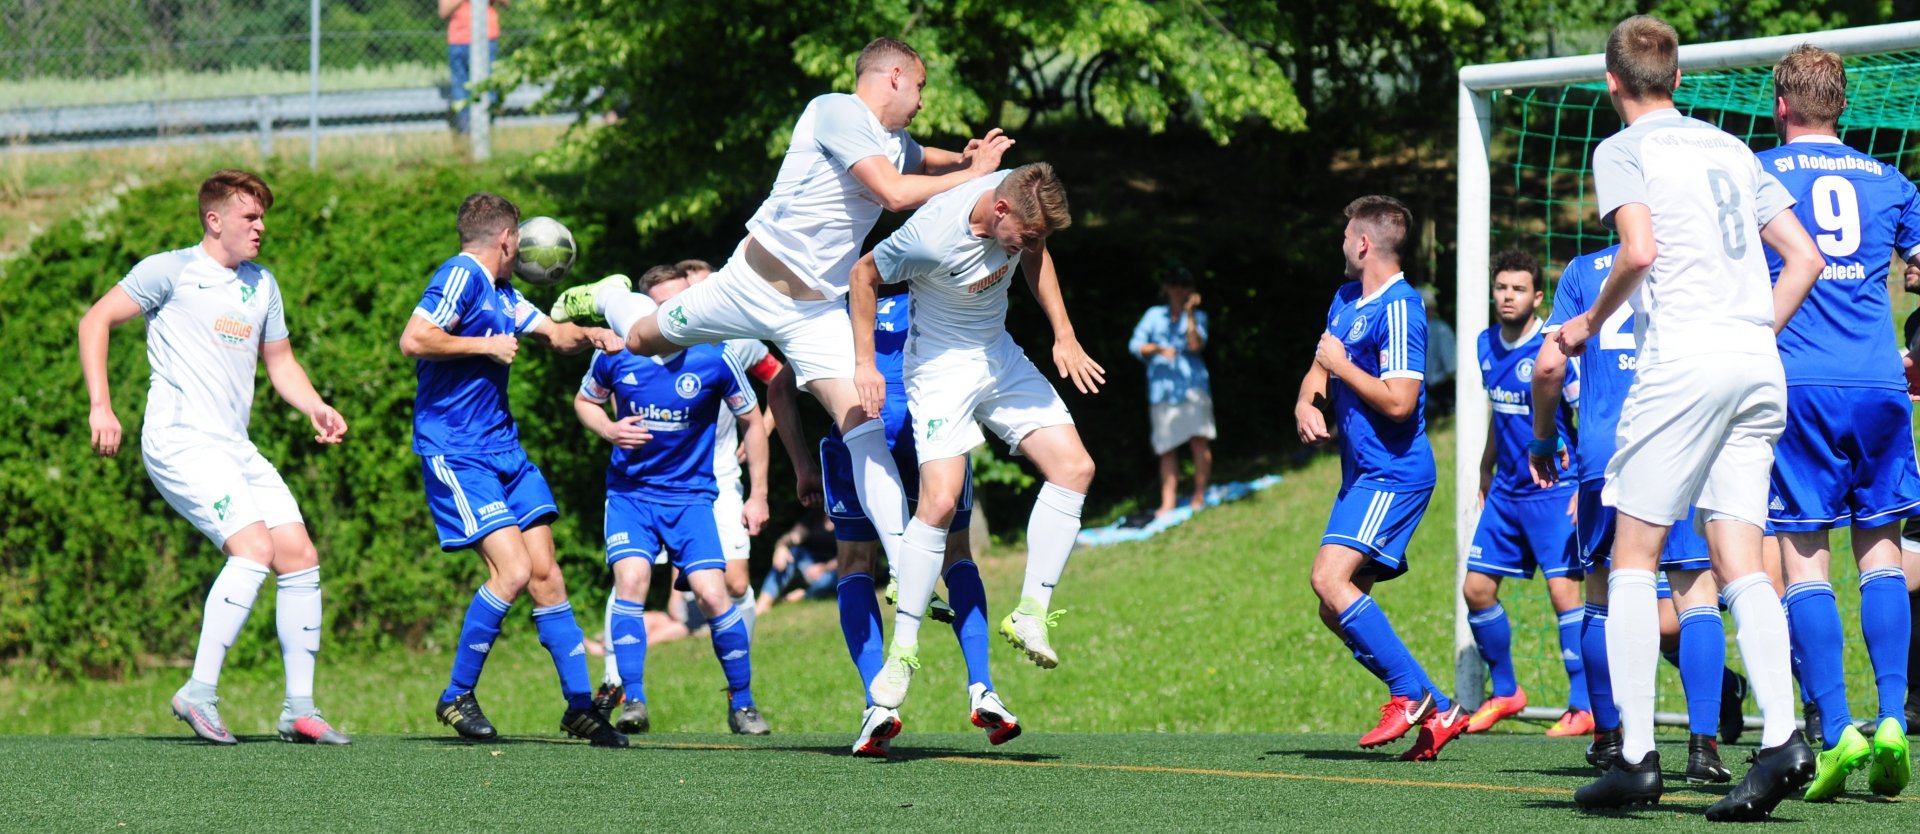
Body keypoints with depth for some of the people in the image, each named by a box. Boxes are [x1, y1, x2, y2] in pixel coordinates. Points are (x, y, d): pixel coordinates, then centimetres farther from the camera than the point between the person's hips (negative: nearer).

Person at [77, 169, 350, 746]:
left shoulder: (262, 285, 18)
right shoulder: (171, 271, -2)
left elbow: (279, 361, 27)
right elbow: (96, 321, -2)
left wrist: (316, 409, 7)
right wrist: (101, 406, -11)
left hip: (235, 447, 8)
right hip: (179, 440, -8)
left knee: (301, 557, -1)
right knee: (255, 547, -23)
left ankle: (299, 708, 5)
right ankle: (200, 693, -19)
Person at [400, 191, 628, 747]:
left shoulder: (501, 293, 17)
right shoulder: (461, 276, -11)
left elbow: (554, 334, 31)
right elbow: (414, 340, -23)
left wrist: (588, 335, 10)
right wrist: (486, 347, -15)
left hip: (505, 450, 9)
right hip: (455, 452, -9)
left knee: (545, 573, 5)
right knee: (513, 569, -18)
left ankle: (579, 705, 11)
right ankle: (456, 697, -4)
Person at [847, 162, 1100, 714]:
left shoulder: (1022, 199, -12)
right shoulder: (931, 237, -30)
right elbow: (865, 274, -13)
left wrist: (1064, 336, 6)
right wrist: (865, 364, -11)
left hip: (1000, 354, 7)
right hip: (943, 364, -7)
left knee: (1074, 467, -8)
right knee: (940, 502, -21)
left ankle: (1031, 615, -3)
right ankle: (902, 652, -11)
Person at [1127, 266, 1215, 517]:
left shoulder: (1197, 316, 10)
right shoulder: (1155, 315, 13)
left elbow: (1196, 345, -7)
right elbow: (1135, 345, 4)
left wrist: (1189, 313, -12)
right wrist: (1158, 349, -13)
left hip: (1192, 384, -1)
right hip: (1162, 388, 1)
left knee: (1199, 438, -14)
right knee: (1167, 448, -1)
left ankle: (1199, 496, -6)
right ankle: (1167, 503, -3)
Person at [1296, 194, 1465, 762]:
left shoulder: (1399, 309, -14)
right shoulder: (1345, 299, 15)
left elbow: (1400, 402, -22)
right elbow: (1320, 370, 24)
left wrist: (1343, 366, -12)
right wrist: (1307, 405, 2)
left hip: (1393, 474, -10)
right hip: (1361, 475, 10)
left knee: (1330, 578, -22)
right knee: (1337, 612, 5)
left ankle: (1410, 693, -16)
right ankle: (1437, 712, 7)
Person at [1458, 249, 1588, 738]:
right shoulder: (1487, 346, 7)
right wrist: (1485, 472, 25)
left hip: (1554, 491, -7)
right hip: (1506, 491, 7)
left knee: (1563, 588, -14)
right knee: (1476, 588, 4)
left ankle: (1584, 706, -8)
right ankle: (1505, 692, 20)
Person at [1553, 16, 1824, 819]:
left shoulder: (1623, 150, 2)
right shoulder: (1730, 148, 20)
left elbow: (1639, 249, -13)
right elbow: (1805, 257, 17)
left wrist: (1591, 321, 2)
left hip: (1684, 355, -6)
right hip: (1759, 362, 6)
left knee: (1634, 554, 2)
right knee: (1739, 562, 2)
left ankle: (1636, 754, -3)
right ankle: (1781, 738, -16)